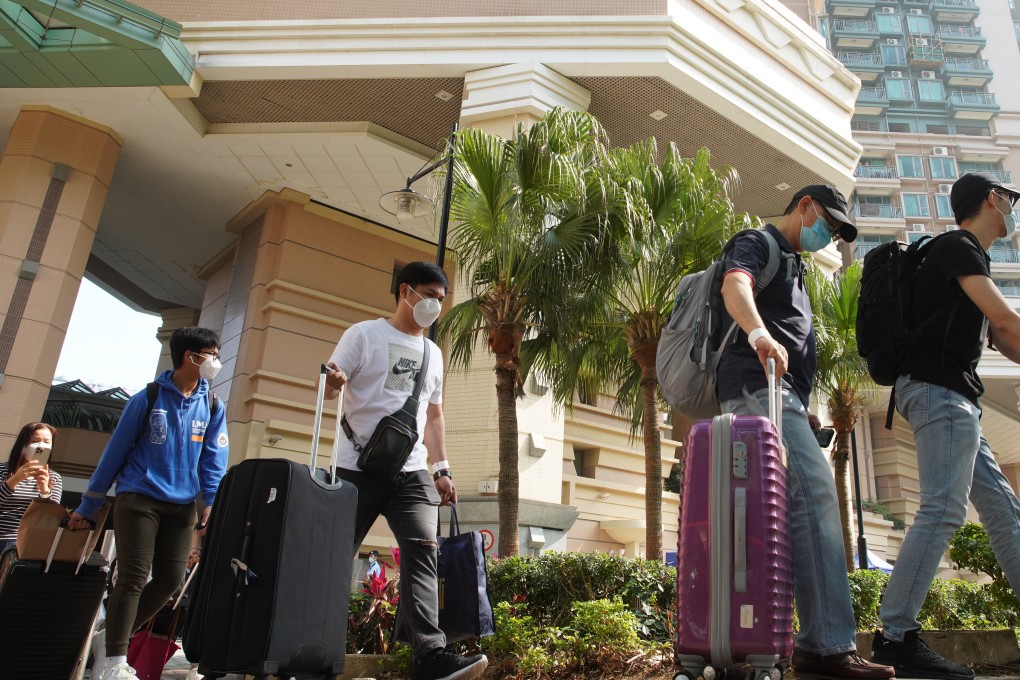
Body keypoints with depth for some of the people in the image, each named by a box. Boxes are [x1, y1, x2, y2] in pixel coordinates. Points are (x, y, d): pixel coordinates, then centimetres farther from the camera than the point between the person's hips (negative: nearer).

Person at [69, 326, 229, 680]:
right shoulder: (147, 398, -4)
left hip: (182, 506, 4)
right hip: (138, 499, -4)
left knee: (169, 579, 2)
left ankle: (110, 639, 22)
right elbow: (115, 452, 1)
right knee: (133, 577, -6)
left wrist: (212, 503, -10)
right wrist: (87, 506, 5)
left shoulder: (213, 407, 7)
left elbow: (213, 459, 4)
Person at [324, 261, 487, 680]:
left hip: (412, 473, 4)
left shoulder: (433, 353, 18)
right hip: (358, 469, -4)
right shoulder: (364, 334, 2)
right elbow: (328, 387, -3)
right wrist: (331, 381, -28)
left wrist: (441, 468, 14)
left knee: (422, 551, -11)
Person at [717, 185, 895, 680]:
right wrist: (758, 333, -42)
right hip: (758, 384, -10)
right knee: (813, 492, -21)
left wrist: (804, 411, 26)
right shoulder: (758, 244, 3)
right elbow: (734, 285, -20)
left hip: (781, 392, 10)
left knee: (800, 504, 6)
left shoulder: (791, 265, 32)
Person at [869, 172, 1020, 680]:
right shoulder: (958, 246, -1)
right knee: (943, 509, -18)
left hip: (952, 396, 10)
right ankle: (895, 635, -18)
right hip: (937, 386, -10)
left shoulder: (968, 256, 28)